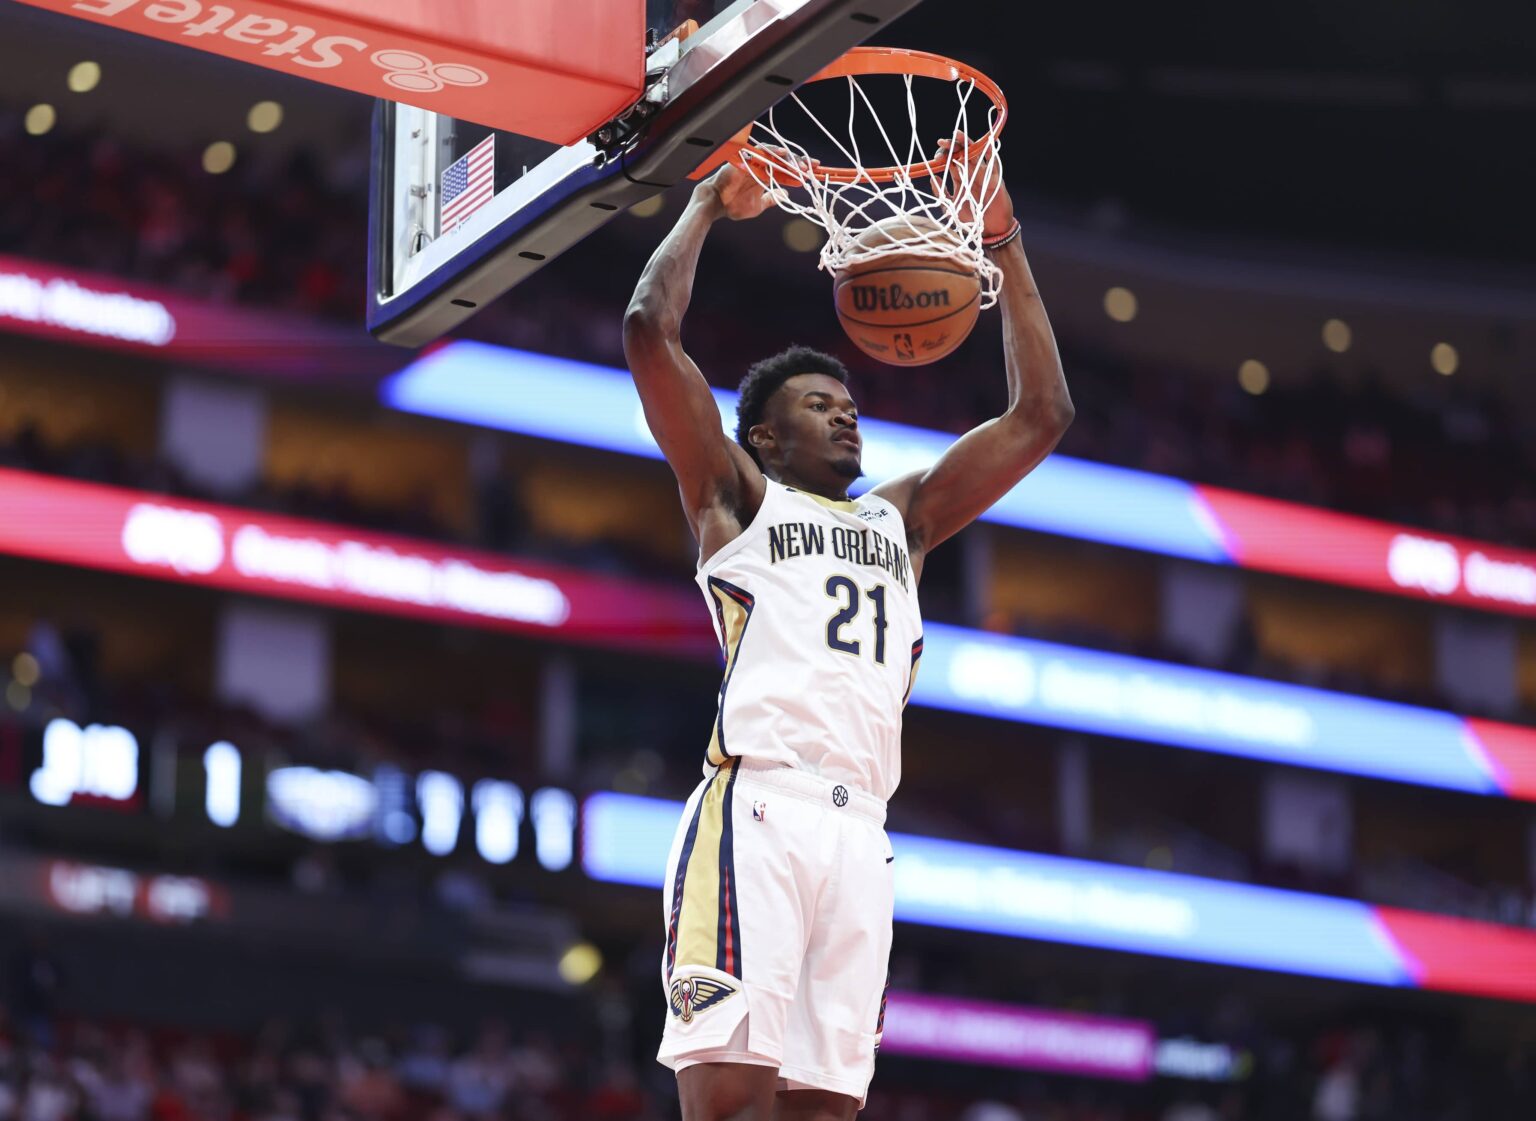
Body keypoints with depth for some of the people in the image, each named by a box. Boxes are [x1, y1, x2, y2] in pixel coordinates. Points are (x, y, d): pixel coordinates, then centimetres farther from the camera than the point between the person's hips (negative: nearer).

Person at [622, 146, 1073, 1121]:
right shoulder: (736, 495, 16)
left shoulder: (902, 519, 30)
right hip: (756, 811, -5)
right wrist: (711, 205, 18)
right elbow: (650, 328, 6)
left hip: (861, 831, 5)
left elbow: (1042, 413, 29)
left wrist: (1004, 247, 28)